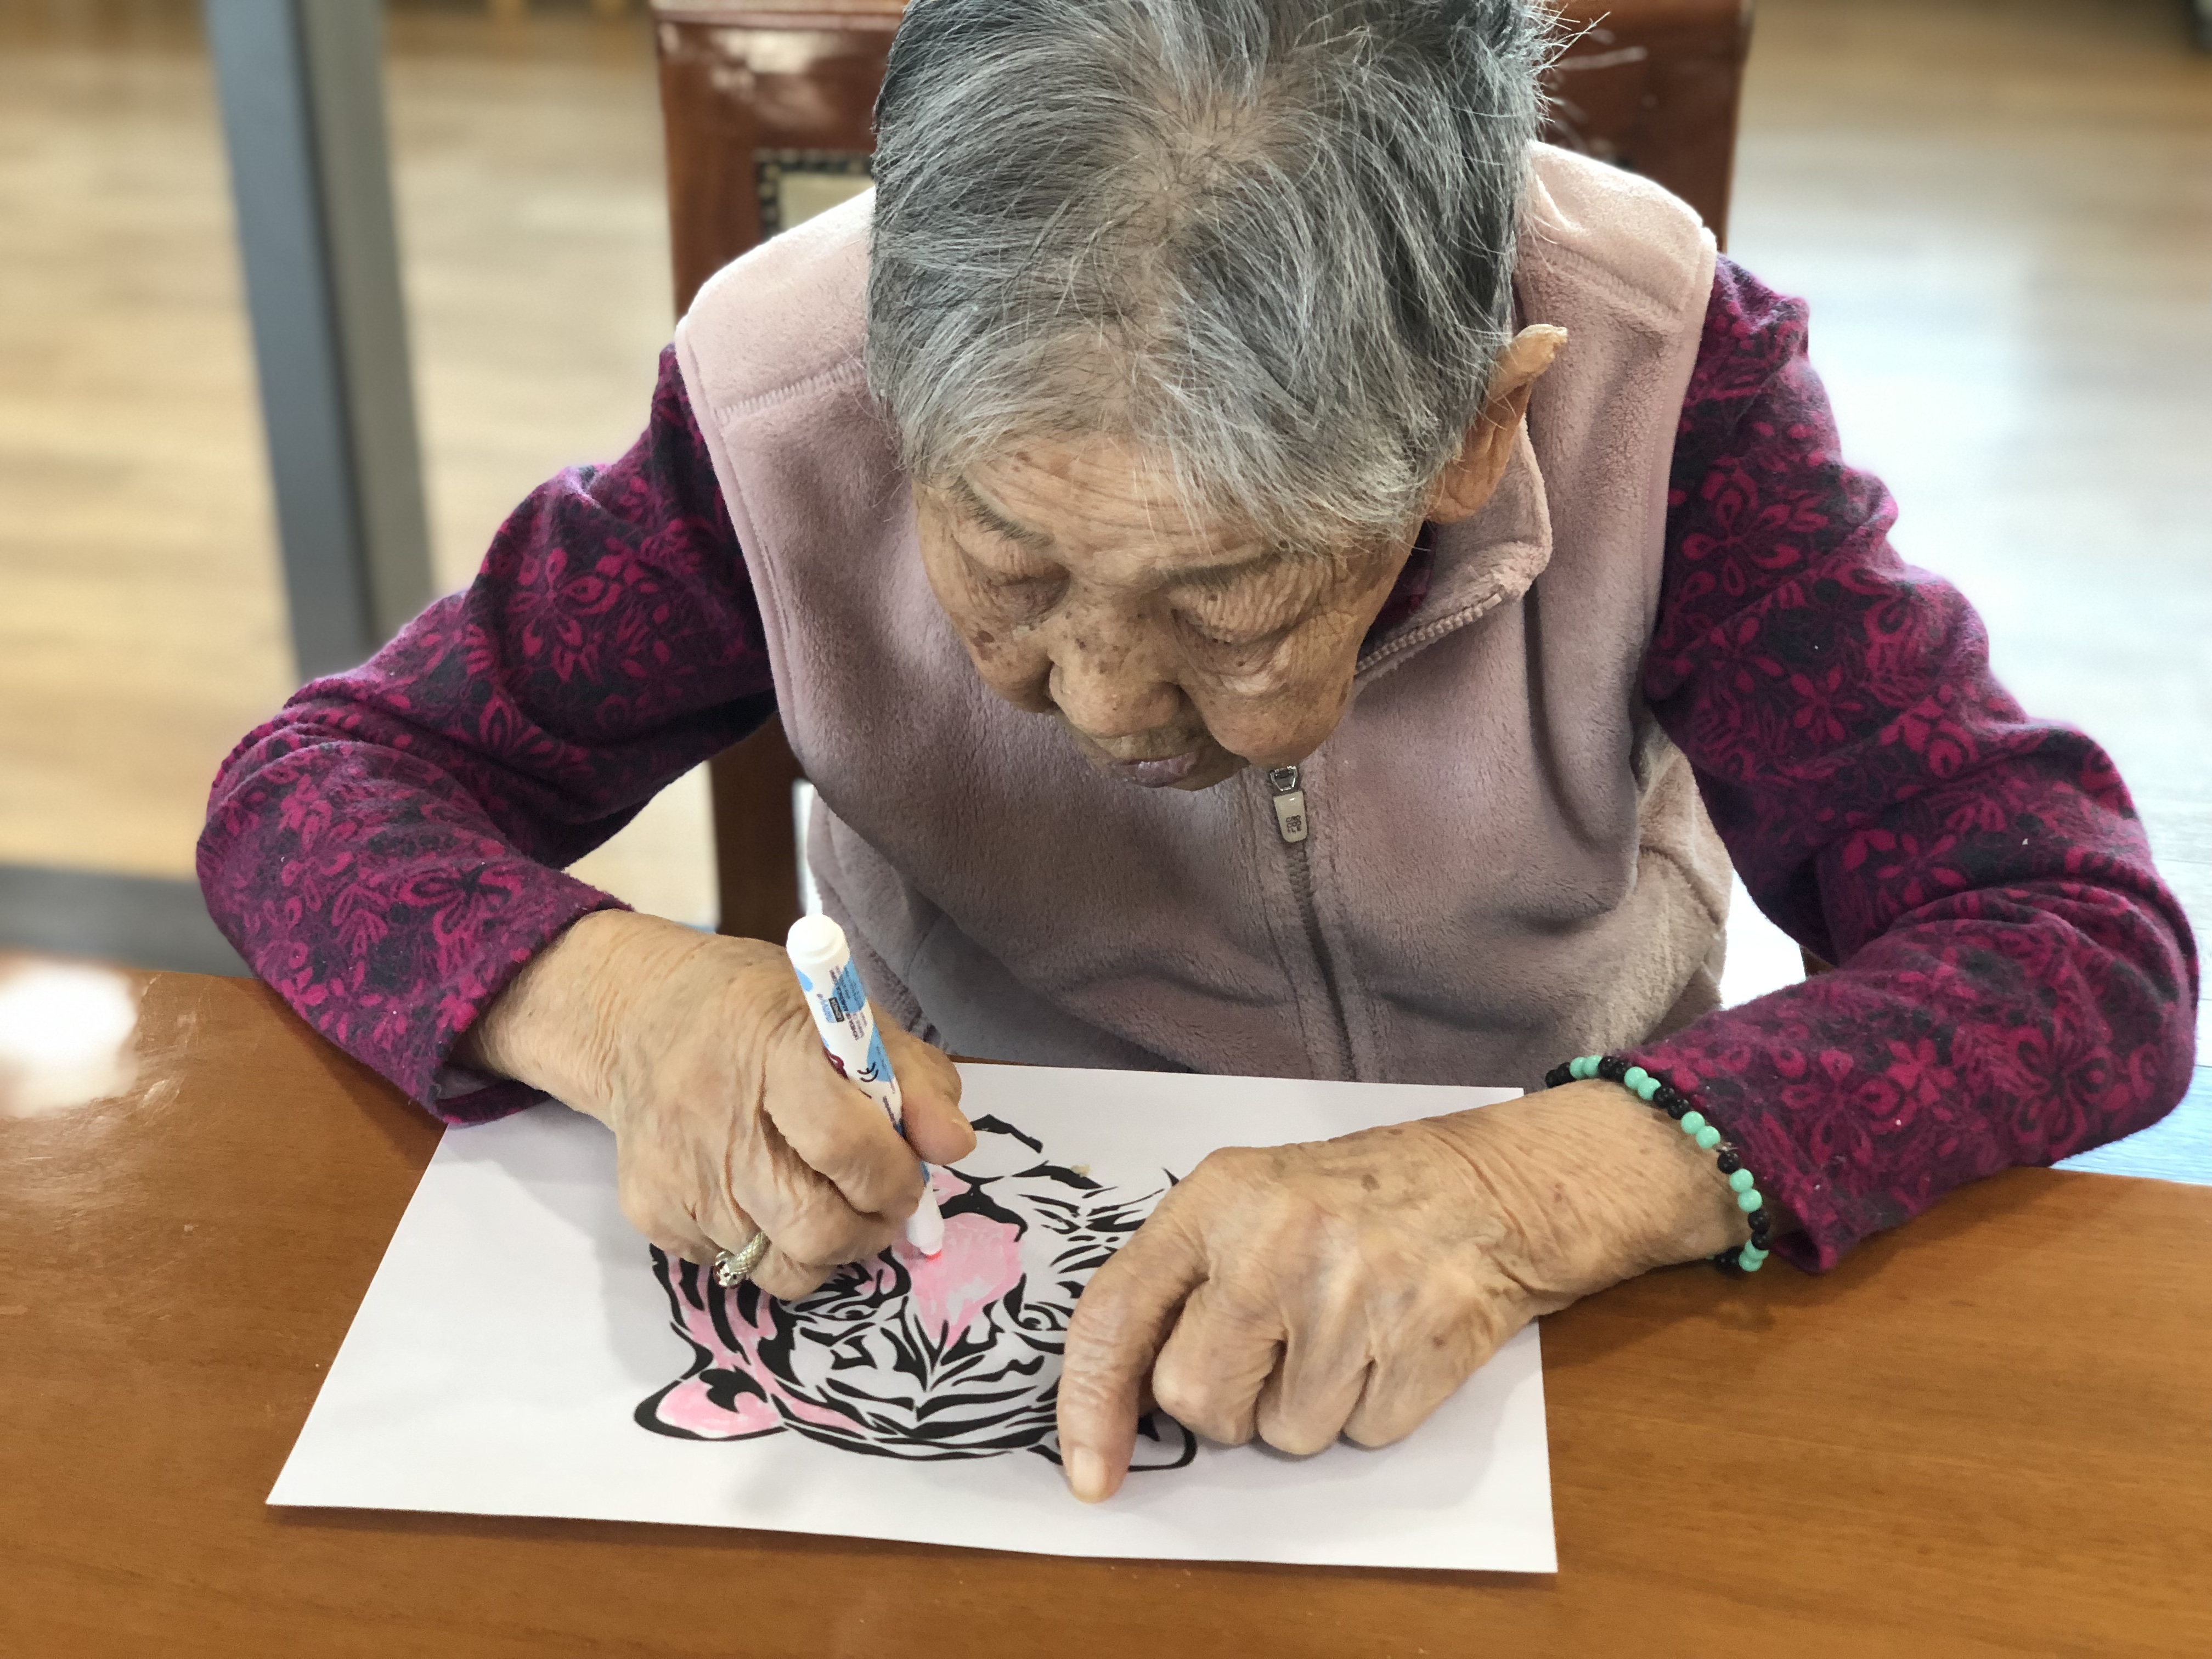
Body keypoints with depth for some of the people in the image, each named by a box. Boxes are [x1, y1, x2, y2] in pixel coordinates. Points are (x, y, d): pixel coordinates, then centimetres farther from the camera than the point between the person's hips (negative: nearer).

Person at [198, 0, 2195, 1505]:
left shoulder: (1653, 370, -21)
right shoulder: (787, 398, -19)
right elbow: (312, 787, -10)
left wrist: (1555, 1181, -38)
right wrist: (616, 1001, -31)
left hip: (1556, 1319, 0)